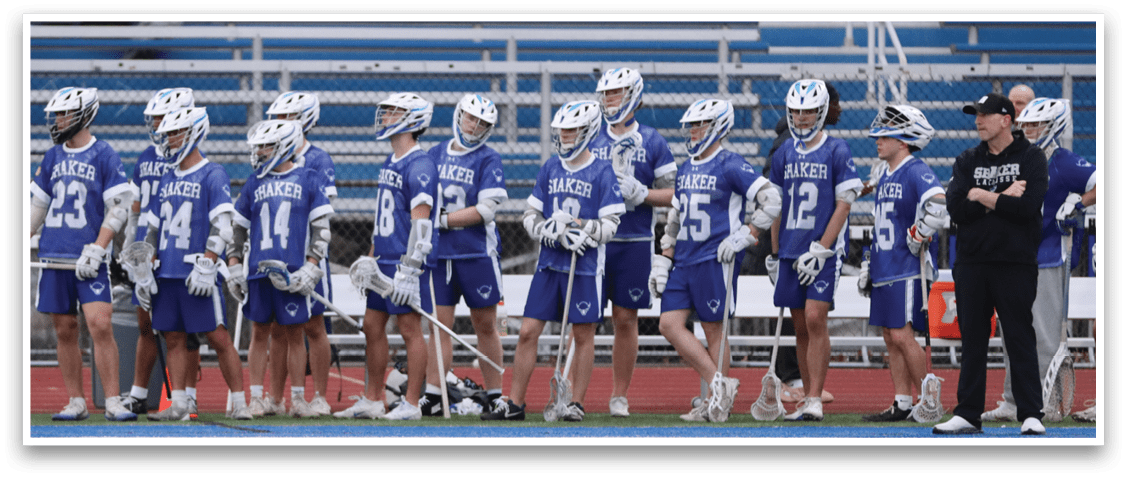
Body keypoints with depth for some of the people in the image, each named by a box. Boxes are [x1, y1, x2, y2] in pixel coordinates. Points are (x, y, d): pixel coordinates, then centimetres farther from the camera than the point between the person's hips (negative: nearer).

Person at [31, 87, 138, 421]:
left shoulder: (104, 156, -3)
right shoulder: (52, 157, 13)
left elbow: (118, 208, -6)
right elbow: (38, 205, 21)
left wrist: (96, 250, -13)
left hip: (88, 260, -5)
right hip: (54, 256, 5)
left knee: (100, 325, -14)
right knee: (65, 331, 6)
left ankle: (112, 402, -10)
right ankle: (76, 403, 13)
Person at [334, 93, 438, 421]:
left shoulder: (419, 165, -15)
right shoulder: (391, 162, 15)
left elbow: (420, 221, -20)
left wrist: (408, 270, -23)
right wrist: (371, 256, 23)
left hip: (407, 261, -10)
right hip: (385, 259, 10)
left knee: (410, 328, -4)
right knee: (372, 325, 11)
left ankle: (411, 405, 2)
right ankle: (372, 400, 20)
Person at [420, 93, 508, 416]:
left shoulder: (488, 160, -3)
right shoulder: (435, 155, 10)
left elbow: (486, 209, -12)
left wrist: (443, 221, -14)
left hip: (478, 253, -3)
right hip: (439, 253, 3)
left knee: (485, 326, 5)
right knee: (439, 324, 1)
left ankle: (495, 396, 13)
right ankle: (432, 396, 1)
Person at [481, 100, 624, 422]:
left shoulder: (602, 173, -4)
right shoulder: (550, 169, 10)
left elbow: (610, 226, -7)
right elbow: (531, 216, 10)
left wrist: (577, 226, -20)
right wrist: (550, 232, -9)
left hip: (585, 267, -4)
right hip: (549, 263, 4)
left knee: (583, 335, 4)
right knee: (528, 332, 1)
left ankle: (576, 403, 13)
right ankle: (514, 404, 8)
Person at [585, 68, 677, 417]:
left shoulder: (652, 142, 2)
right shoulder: (590, 141, 7)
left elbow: (671, 194, 3)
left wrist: (639, 194, -13)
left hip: (634, 243, -1)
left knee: (626, 320, 4)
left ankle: (619, 396, 13)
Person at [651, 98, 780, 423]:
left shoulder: (731, 166, -9)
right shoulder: (686, 169, 15)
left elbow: (772, 201, -13)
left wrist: (744, 237, -17)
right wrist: (664, 261, 16)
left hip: (716, 261, -8)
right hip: (684, 261, 8)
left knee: (713, 330, -2)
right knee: (669, 324, -2)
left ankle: (718, 399, 9)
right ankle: (719, 384, 3)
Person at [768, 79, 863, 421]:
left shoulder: (837, 152, -4)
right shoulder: (784, 154, 10)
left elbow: (843, 206, -7)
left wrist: (821, 249, -13)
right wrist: (774, 255, 14)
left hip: (824, 251, -5)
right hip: (791, 251, 5)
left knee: (815, 318, -15)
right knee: (801, 326, 8)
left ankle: (815, 400, -14)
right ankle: (806, 400, 14)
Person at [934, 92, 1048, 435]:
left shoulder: (1031, 158, 1)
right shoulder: (967, 161, 12)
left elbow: (1028, 207, -14)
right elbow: (956, 210, -2)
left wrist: (982, 196, -9)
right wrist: (1003, 199, -11)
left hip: (1015, 263, -4)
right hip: (971, 264, 4)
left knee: (1021, 340, -4)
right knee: (972, 340, 7)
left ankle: (1031, 415, 0)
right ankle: (968, 415, 12)